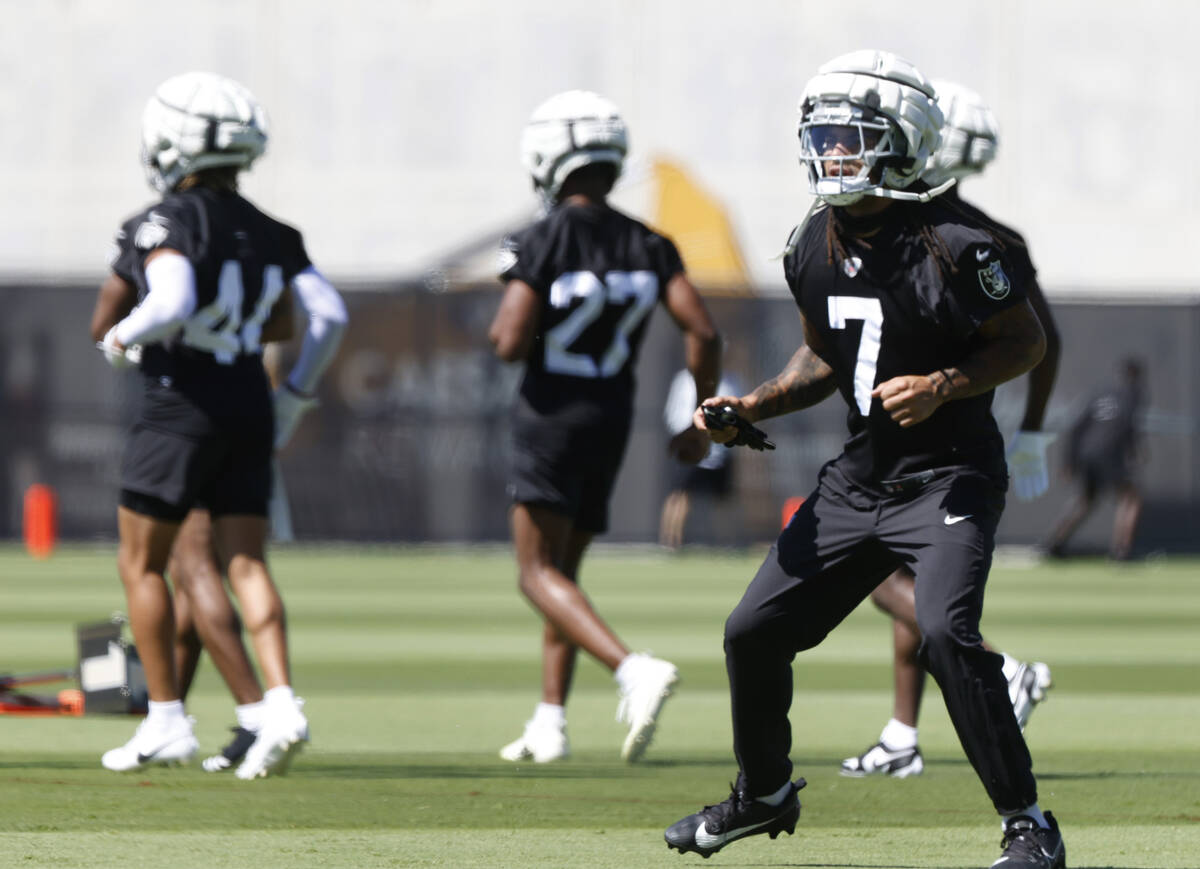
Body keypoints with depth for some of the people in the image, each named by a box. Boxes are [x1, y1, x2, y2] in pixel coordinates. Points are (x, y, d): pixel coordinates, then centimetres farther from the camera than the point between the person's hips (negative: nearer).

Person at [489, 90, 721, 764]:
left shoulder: (543, 242, -12)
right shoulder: (648, 246, 3)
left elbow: (510, 343, -18)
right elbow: (704, 333, -4)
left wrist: (500, 325, 6)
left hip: (552, 412, -6)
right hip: (614, 420, 6)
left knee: (541, 573, -4)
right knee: (564, 567, 17)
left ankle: (634, 668, -26)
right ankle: (550, 721, 14)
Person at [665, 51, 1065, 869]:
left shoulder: (951, 246, -19)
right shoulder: (814, 247, 2)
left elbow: (1027, 341, -9)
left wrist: (942, 386, -22)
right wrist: (754, 407, 3)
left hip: (949, 478, -7)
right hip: (859, 477, 7)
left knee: (946, 632, -28)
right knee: (754, 632, 8)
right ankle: (764, 794, 34)